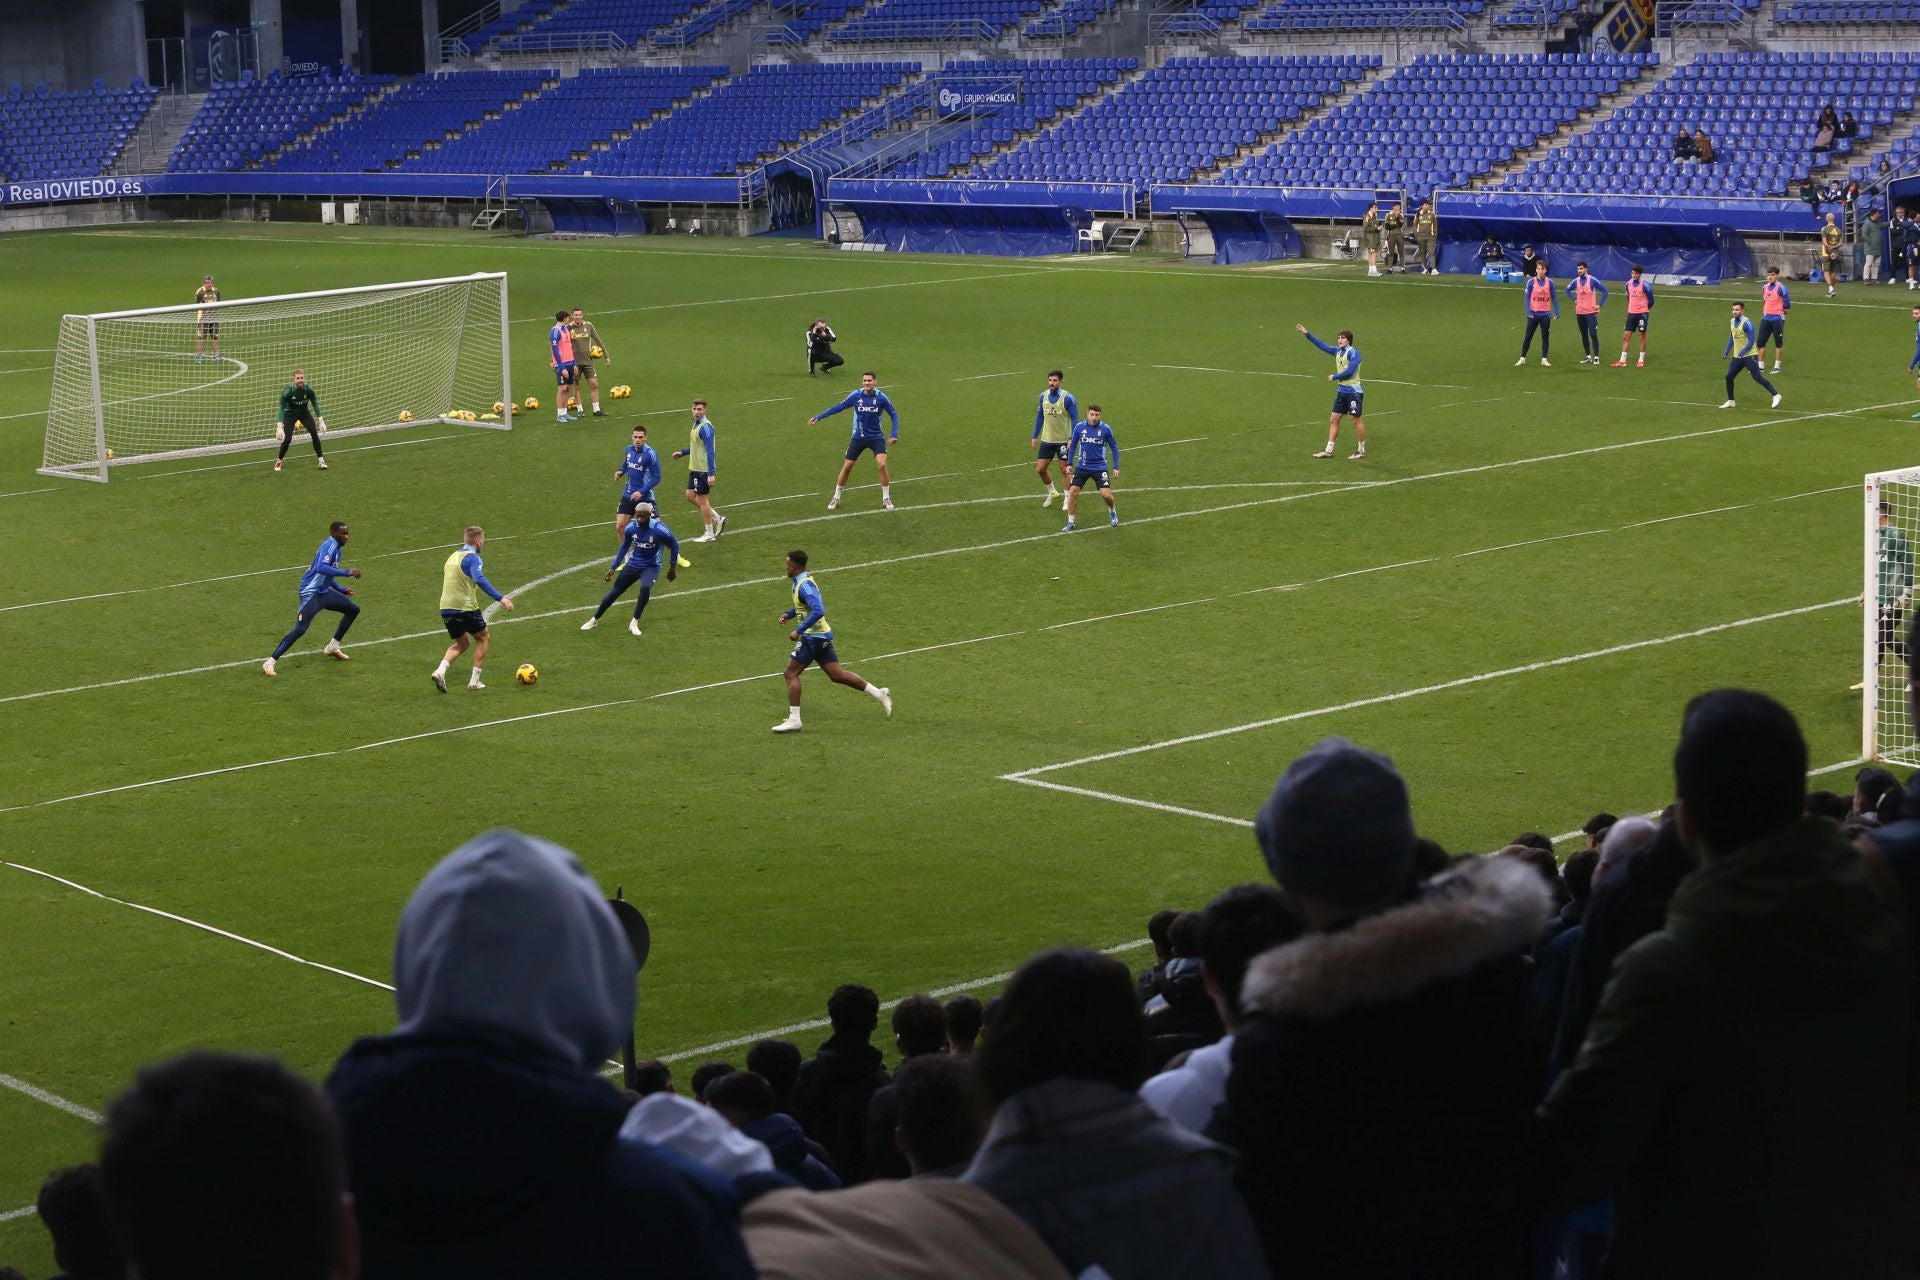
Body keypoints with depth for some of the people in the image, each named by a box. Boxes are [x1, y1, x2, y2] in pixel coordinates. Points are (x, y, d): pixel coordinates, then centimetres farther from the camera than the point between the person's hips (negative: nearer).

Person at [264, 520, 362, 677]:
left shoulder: (336, 547, 13)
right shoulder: (330, 545, -17)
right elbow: (321, 568, -35)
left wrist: (341, 589, 23)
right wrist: (346, 573, -33)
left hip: (323, 592, 10)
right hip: (311, 593, -10)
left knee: (353, 609, 17)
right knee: (300, 629, -20)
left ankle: (333, 647, 27)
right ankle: (270, 662, -18)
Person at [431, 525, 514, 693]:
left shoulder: (453, 556, 17)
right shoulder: (473, 557, -11)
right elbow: (479, 579, -28)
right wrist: (501, 599, -32)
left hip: (445, 608, 7)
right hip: (465, 608, -7)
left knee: (462, 643, 22)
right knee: (482, 638, 14)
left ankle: (440, 671, -1)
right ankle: (474, 682, 11)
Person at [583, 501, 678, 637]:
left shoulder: (659, 530, -24)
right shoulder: (631, 528, -12)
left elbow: (674, 545, -7)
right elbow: (624, 547, 7)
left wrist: (672, 568, 0)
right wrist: (613, 568, 5)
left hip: (651, 566, -3)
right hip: (633, 564, 4)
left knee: (645, 588, -33)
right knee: (615, 592, 5)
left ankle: (634, 623, -16)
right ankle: (594, 619, 27)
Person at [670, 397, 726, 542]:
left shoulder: (705, 427, -20)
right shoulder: (696, 424, 10)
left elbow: (710, 451, -24)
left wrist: (711, 474, -27)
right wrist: (682, 453, 22)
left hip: (704, 470, -10)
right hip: (695, 469, 10)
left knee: (702, 499, 0)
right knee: (690, 496, 15)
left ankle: (709, 534, 12)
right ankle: (718, 519, 23)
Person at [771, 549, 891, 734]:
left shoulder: (804, 585, -20)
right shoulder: (799, 581, 12)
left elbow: (818, 611, -31)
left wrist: (798, 631, -30)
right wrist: (789, 614, 15)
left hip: (812, 636, -10)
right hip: (822, 635, 10)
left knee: (791, 673, -5)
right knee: (837, 675, 9)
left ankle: (793, 720, -4)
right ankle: (879, 694, 9)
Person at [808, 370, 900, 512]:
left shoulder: (881, 397, -13)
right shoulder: (855, 396, -11)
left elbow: (894, 415, -1)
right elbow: (839, 407, 1)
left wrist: (895, 434, -12)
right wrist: (818, 417, 0)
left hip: (876, 438, -1)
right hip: (858, 437, 1)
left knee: (882, 465, -18)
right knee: (847, 467, 4)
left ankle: (886, 498, 0)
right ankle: (836, 498, 21)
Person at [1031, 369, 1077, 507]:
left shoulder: (1067, 398, -12)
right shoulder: (1043, 396, 3)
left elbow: (1075, 418, -9)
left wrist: (1072, 438, -17)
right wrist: (1035, 436, 12)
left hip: (1063, 441, -5)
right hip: (1046, 440, 5)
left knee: (1064, 470, 0)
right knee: (1040, 468, 3)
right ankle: (1052, 492, 27)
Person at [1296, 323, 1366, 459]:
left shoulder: (1353, 352, -13)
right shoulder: (1338, 351, 10)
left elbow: (1350, 371, -21)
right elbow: (1323, 346, 21)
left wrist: (1334, 377, -9)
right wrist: (1307, 335, 20)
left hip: (1353, 391, -8)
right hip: (1342, 391, 8)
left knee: (1357, 420, -1)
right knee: (1333, 419, 7)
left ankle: (1361, 450, 9)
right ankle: (1329, 450, 11)